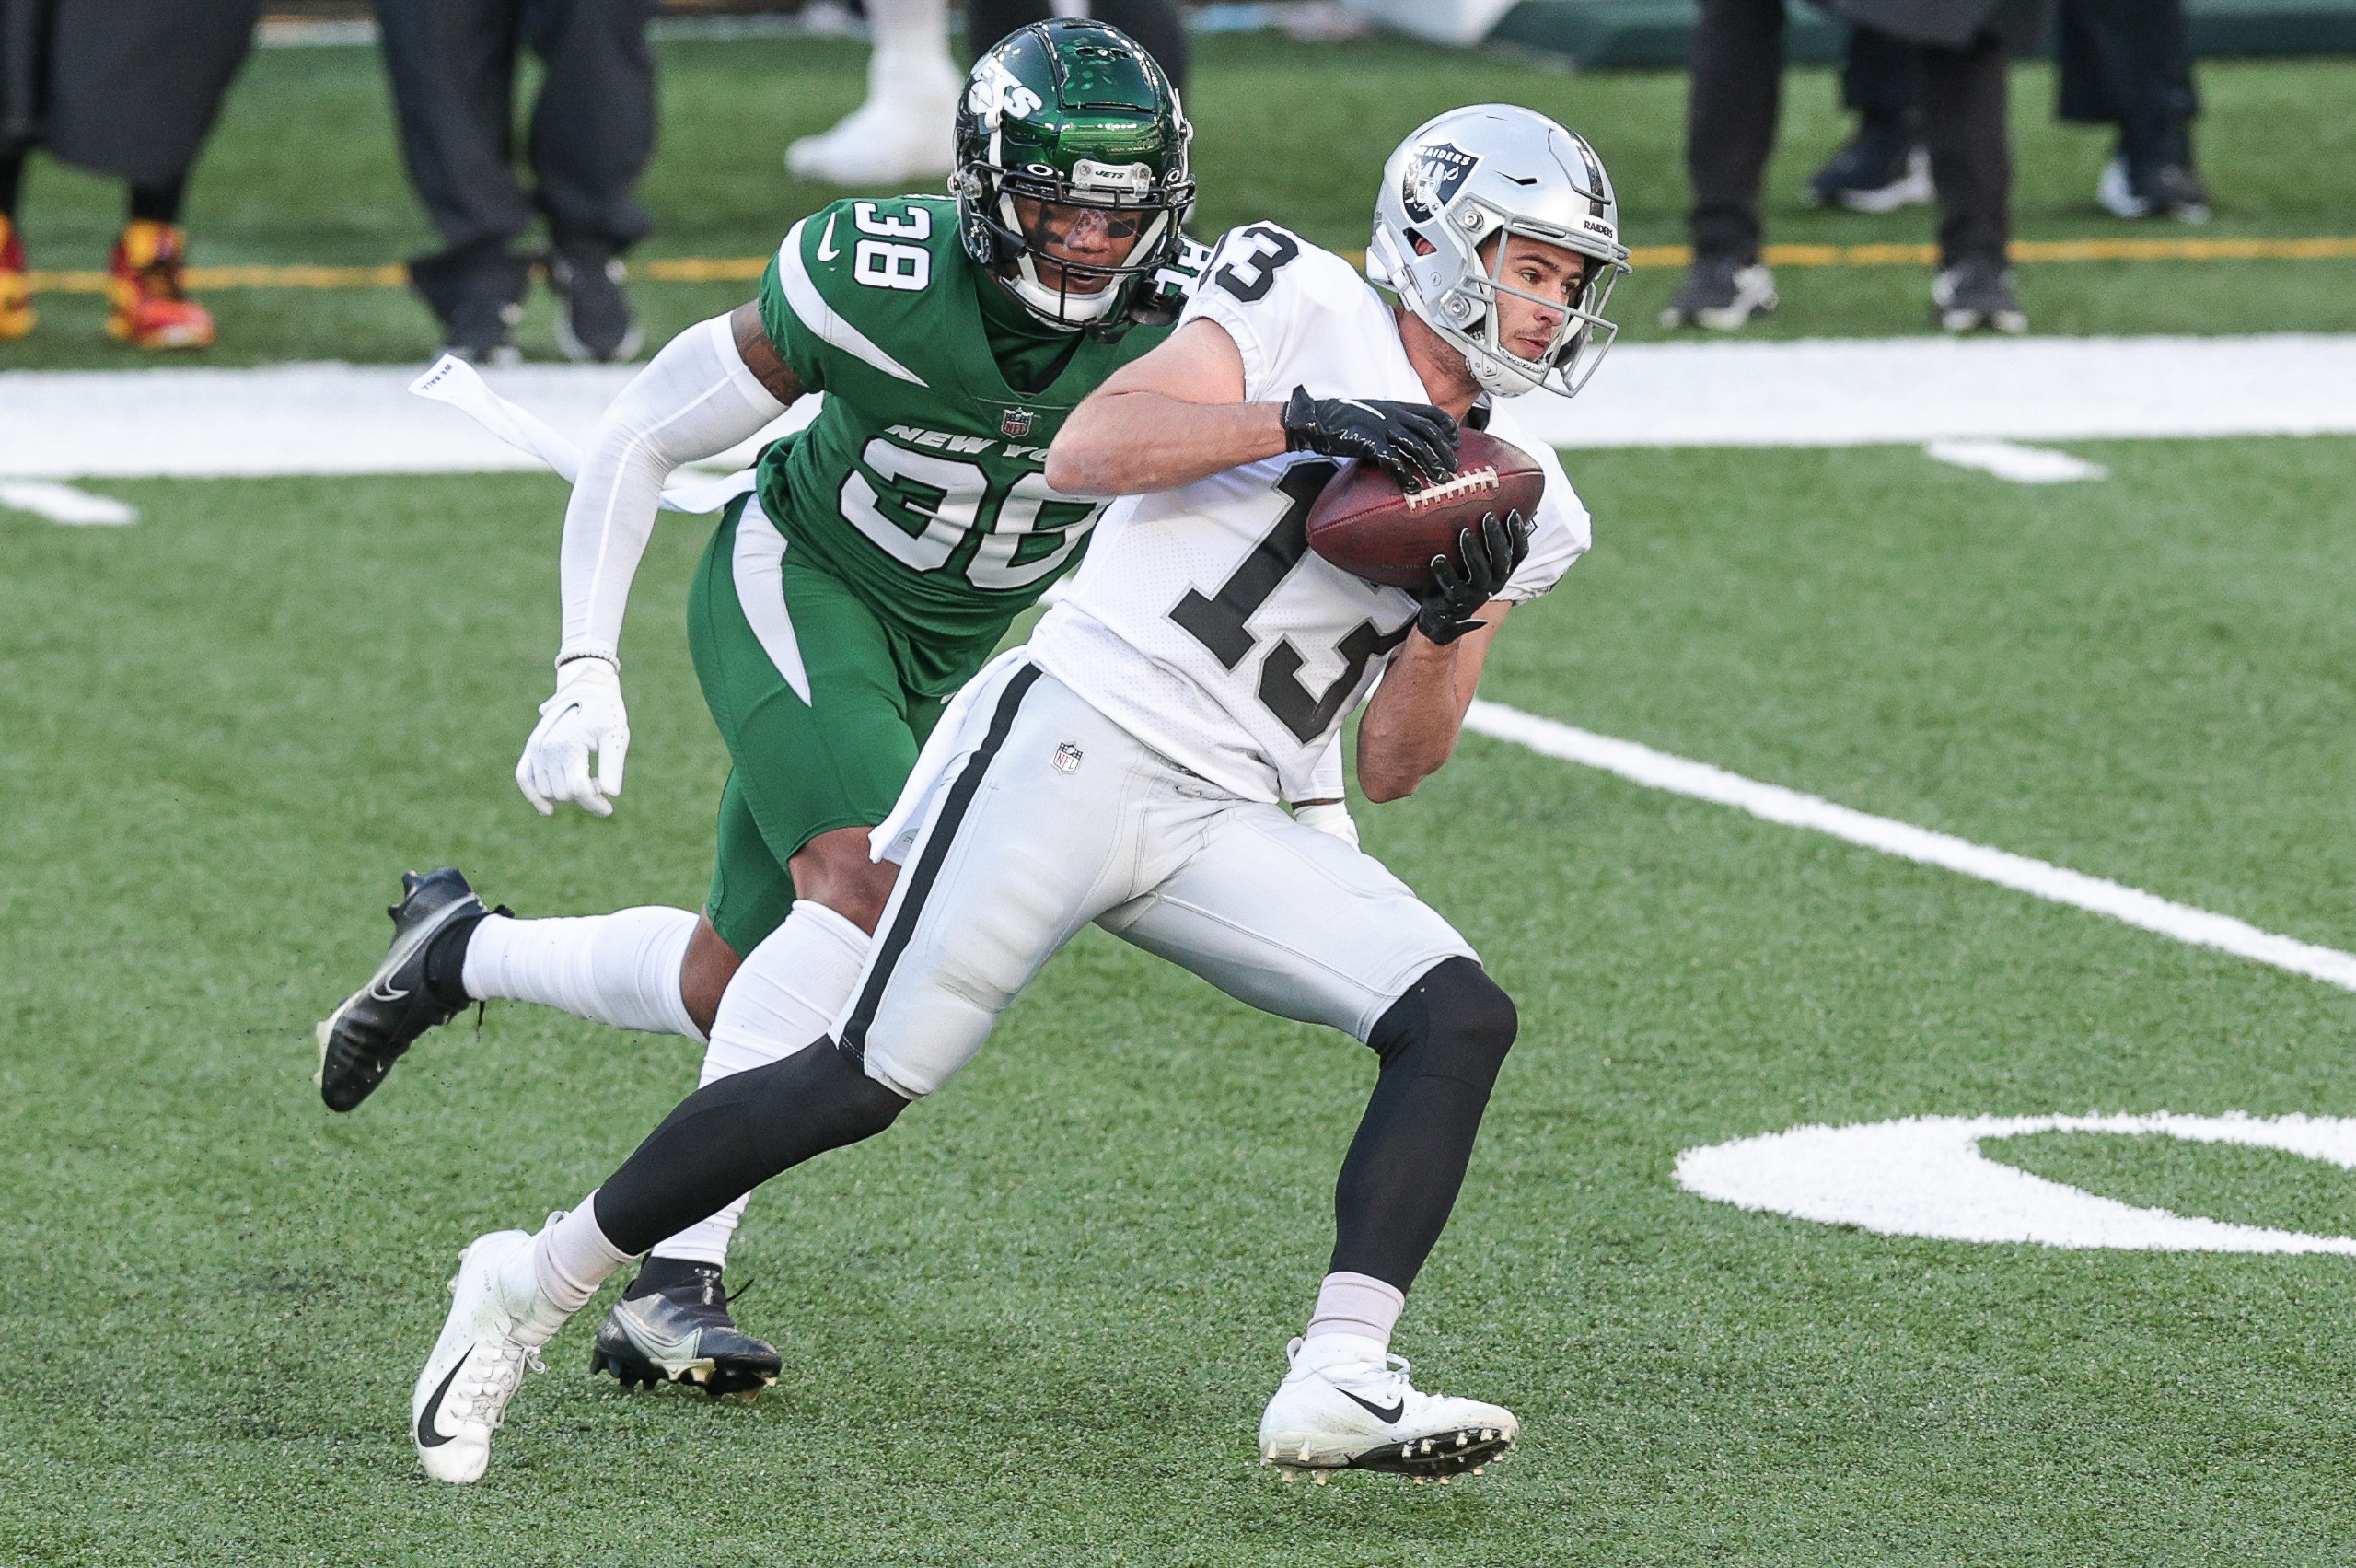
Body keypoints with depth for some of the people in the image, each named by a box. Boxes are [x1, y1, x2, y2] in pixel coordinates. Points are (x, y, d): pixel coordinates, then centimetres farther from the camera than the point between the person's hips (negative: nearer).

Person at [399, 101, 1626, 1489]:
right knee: (862, 1084, -8)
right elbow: (1084, 454, -11)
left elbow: (1392, 770, 12)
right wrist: (1296, 420, -20)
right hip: (1077, 745, -6)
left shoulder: (1517, 510, 15)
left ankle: (1341, 1385, -22)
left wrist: (1455, 625, -5)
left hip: (1223, 828, 6)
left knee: (1462, 1021, -13)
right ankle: (534, 1289, 7)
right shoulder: (1306, 305, 1)